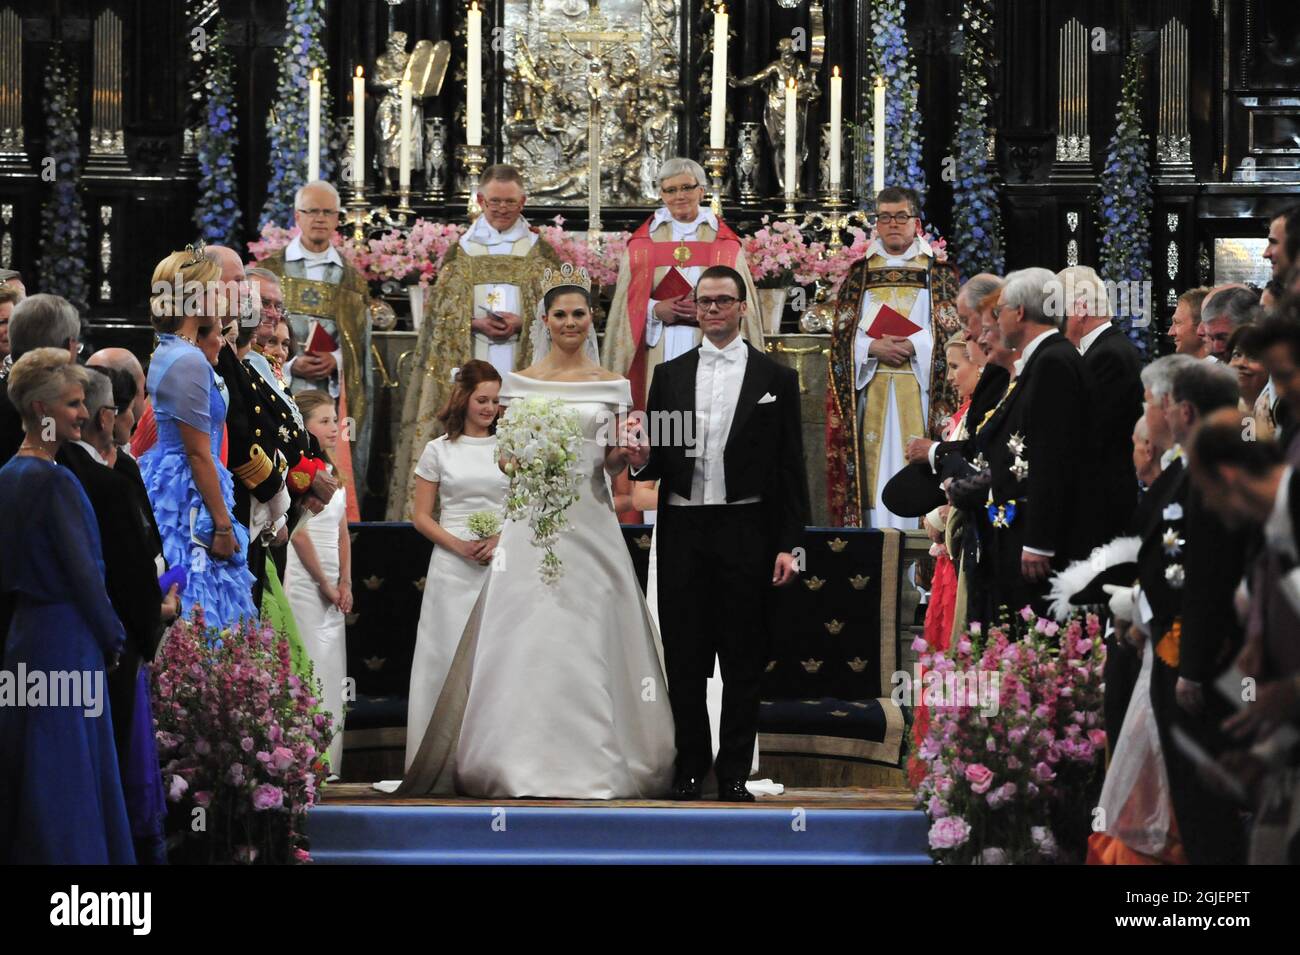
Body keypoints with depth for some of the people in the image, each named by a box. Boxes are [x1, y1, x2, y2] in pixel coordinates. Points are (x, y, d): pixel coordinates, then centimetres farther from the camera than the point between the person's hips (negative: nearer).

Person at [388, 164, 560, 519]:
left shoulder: (540, 252, 10)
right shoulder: (461, 250, 11)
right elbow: (441, 309, 7)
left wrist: (521, 322, -13)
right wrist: (476, 324, -11)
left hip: (521, 365, -1)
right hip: (467, 363, 1)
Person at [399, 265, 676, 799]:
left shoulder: (612, 385, 8)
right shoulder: (520, 383, 6)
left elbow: (614, 460, 9)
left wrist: (625, 453, -13)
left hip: (590, 519, 1)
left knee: (590, 636, -2)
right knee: (529, 638, -5)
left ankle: (595, 758, 2)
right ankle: (527, 757, -1)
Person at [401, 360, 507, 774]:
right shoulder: (439, 451, 5)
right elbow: (422, 516, 5)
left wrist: (501, 539, -8)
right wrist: (458, 545, -10)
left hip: (502, 565, 1)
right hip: (452, 567, -1)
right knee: (448, 654, -3)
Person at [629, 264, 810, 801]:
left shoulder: (775, 379, 5)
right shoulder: (670, 376, 12)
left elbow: (790, 469, 2)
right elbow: (657, 457, 13)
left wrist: (788, 545, -4)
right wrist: (641, 460, -12)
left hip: (744, 531, -2)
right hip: (682, 531, 2)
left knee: (743, 661, 1)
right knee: (684, 660, 5)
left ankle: (734, 774, 6)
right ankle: (690, 766, 12)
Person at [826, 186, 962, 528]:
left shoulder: (939, 274, 8)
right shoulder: (859, 274, 13)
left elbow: (951, 334, 0)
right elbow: (843, 337, 7)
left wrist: (913, 346, -14)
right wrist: (873, 348, -11)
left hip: (919, 391, -2)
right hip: (870, 393, 2)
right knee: (876, 467, -3)